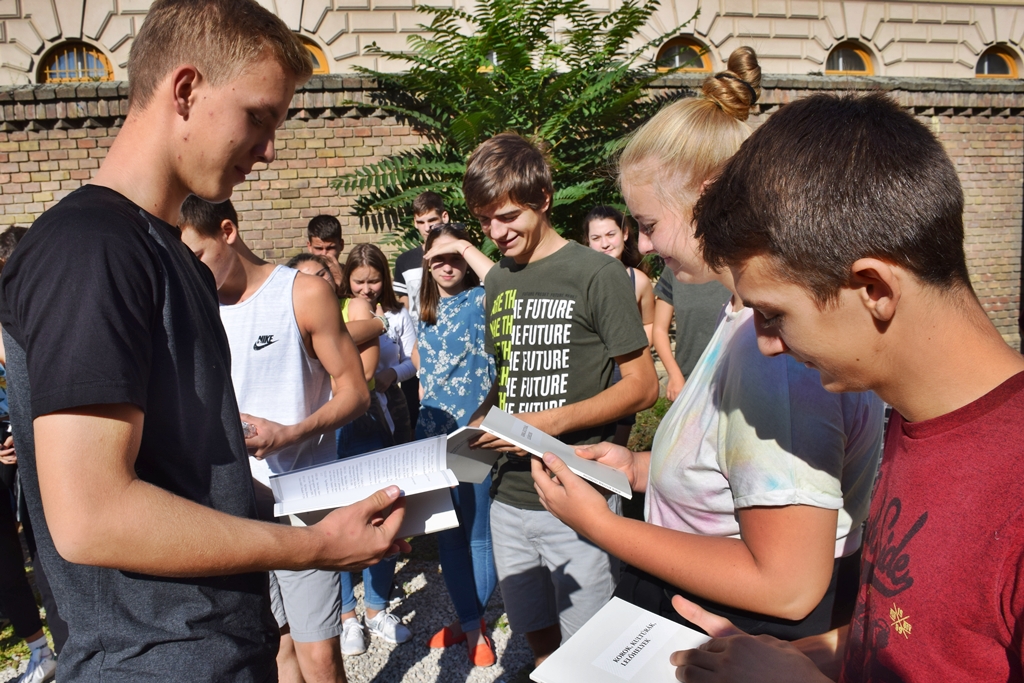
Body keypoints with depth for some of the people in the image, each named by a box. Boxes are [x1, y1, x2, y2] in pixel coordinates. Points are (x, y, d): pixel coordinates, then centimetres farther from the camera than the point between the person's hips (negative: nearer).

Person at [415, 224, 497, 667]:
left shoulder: (480, 299, -6)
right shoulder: (427, 310, 12)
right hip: (433, 432, 6)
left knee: (478, 531, 4)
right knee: (446, 531, 13)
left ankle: (473, 622, 22)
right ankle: (467, 619, 28)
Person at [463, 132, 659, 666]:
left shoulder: (597, 274, -9)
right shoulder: (497, 281, 11)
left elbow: (642, 386, -10)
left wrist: (551, 422, -19)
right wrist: (476, 425, 2)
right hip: (509, 496, 6)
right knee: (539, 641, 17)